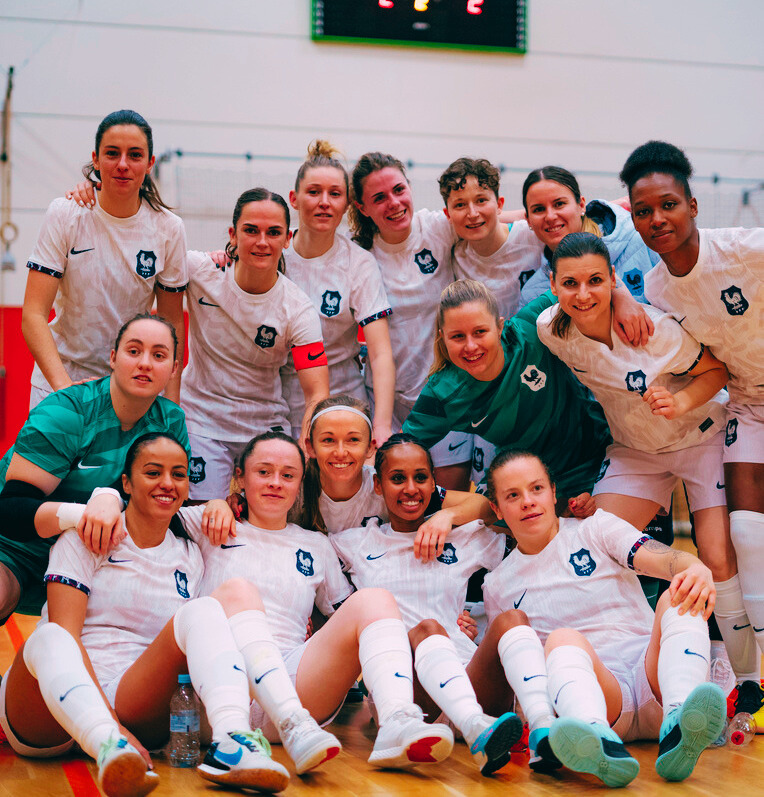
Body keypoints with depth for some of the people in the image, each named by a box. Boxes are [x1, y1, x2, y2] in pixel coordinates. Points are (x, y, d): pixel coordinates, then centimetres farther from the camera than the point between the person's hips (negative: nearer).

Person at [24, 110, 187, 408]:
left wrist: (171, 404, -8)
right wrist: (63, 385, -30)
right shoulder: (64, 214, -11)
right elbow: (33, 314, -16)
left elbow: (172, 322, 1)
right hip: (56, 383, -1)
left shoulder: (168, 229, -6)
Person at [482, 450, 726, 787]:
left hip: (650, 678, 1)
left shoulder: (594, 527, 11)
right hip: (592, 698, 0)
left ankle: (678, 727, -52)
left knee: (677, 599, -26)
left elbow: (665, 558, -7)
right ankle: (602, 745, -63)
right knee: (562, 639, -31)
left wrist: (698, 570, -31)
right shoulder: (498, 587, 16)